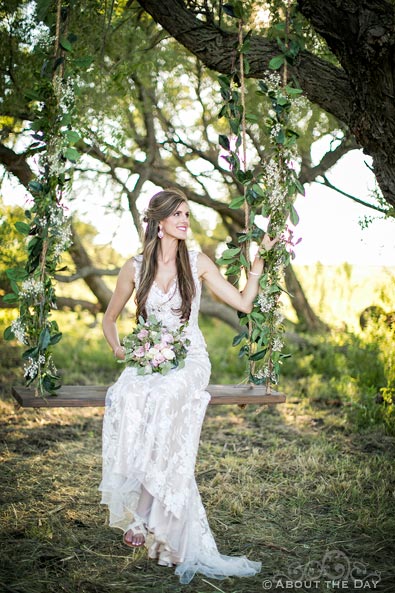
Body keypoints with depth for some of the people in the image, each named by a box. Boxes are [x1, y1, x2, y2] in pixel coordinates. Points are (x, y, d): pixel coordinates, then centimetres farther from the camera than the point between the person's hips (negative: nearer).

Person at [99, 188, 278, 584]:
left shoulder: (197, 263, 5)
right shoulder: (136, 267, 6)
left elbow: (243, 303, 5)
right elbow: (109, 319, 17)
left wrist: (259, 258, 3)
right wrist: (118, 348, 1)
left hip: (189, 360, -1)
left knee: (163, 398, -35)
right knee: (125, 398, -30)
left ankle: (146, 517, -28)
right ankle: (136, 514, -20)